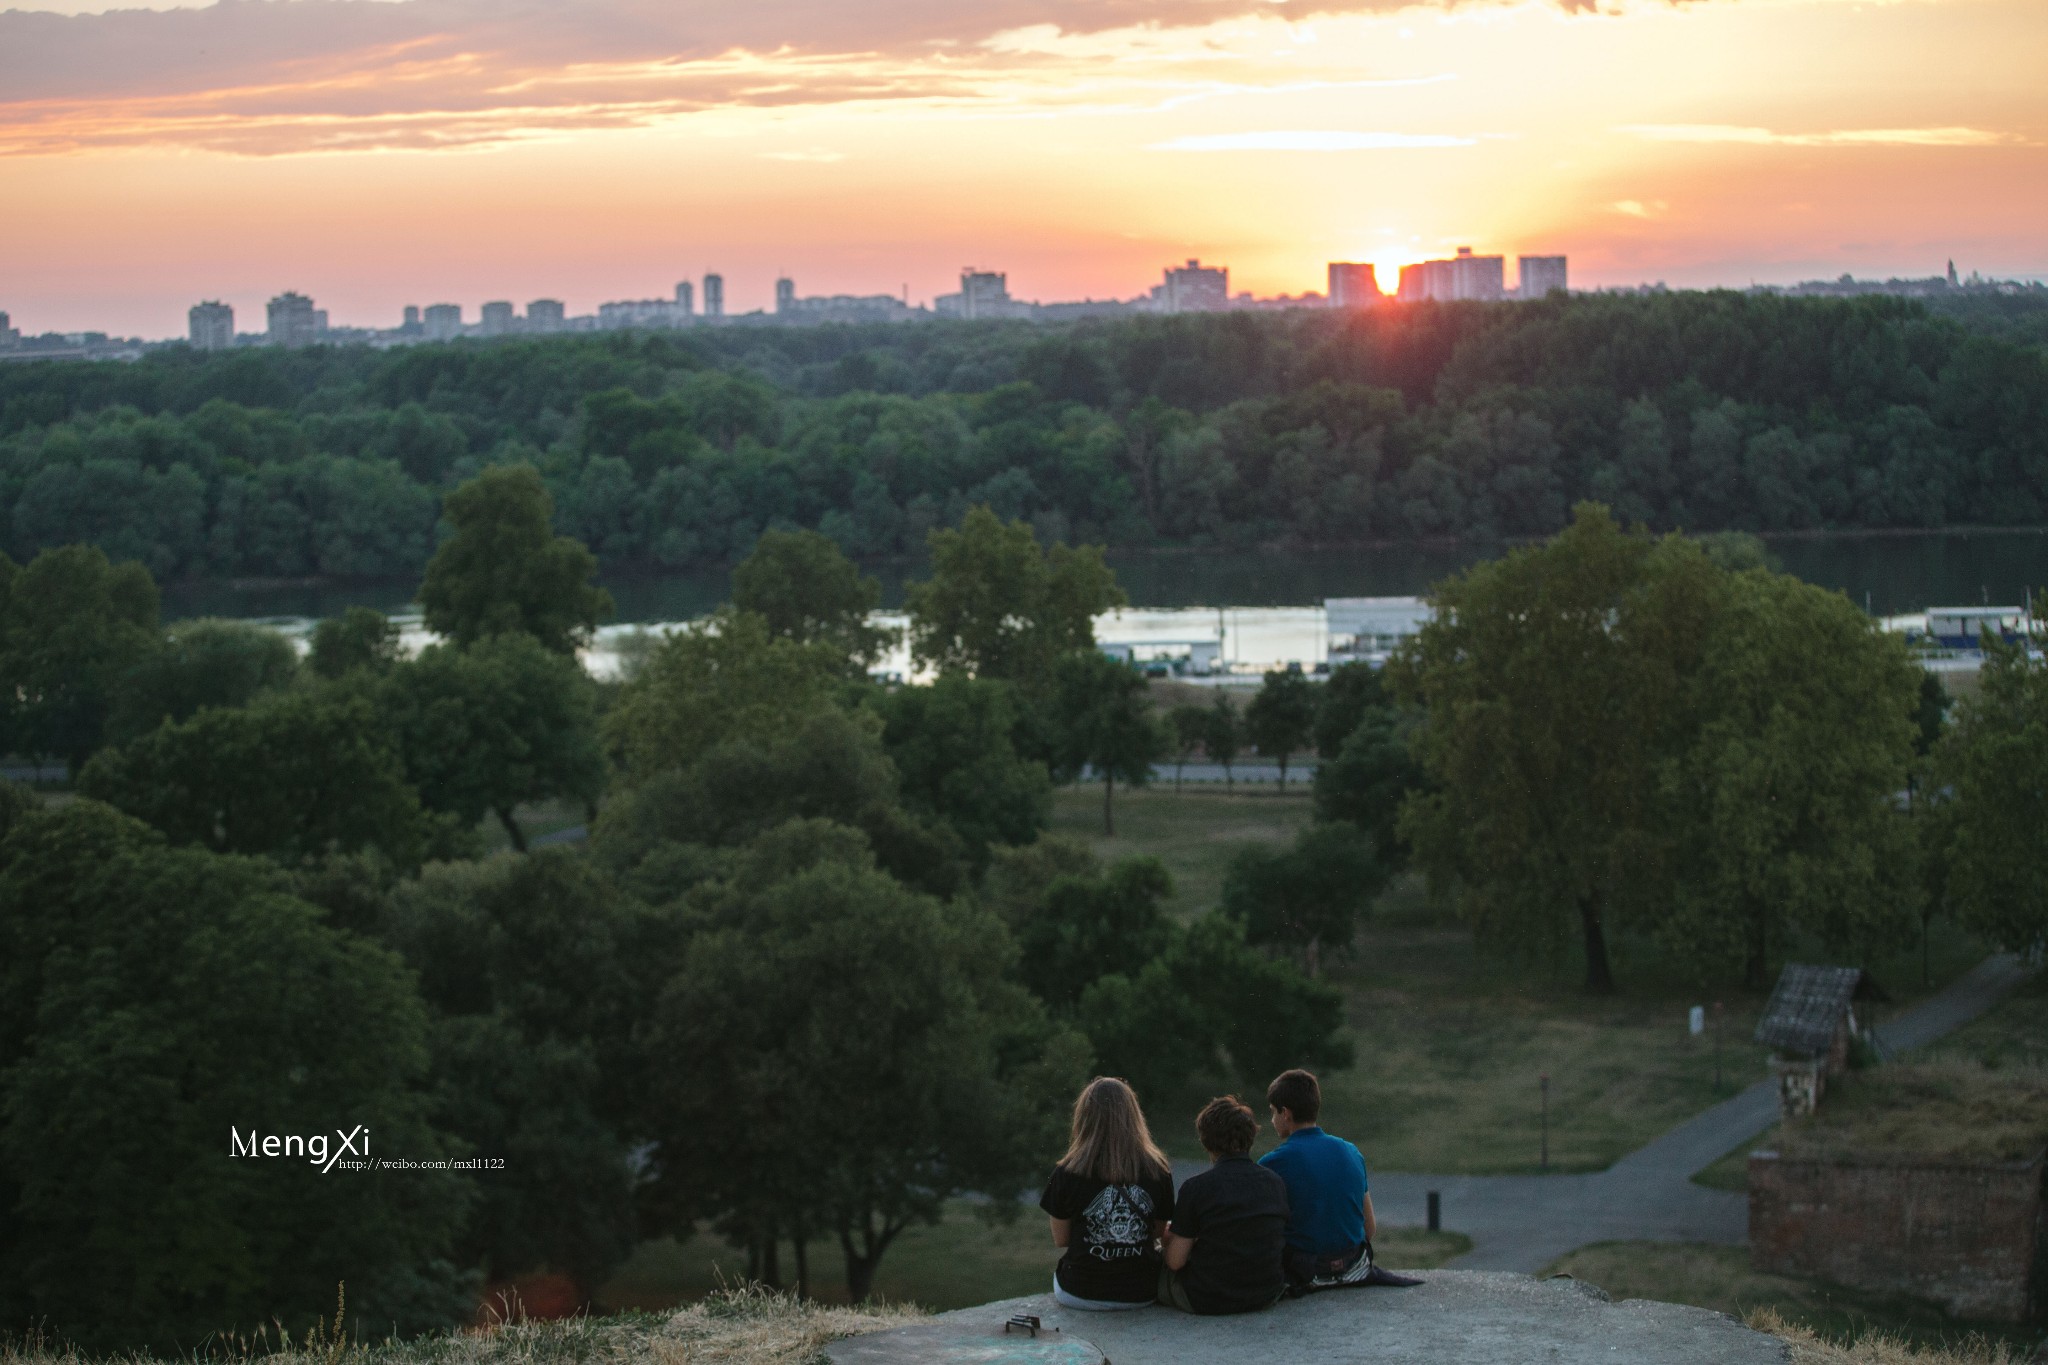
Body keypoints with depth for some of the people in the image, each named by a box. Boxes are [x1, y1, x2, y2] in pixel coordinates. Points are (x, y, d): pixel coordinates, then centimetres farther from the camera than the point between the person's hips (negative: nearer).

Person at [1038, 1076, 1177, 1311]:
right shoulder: (1158, 1170, -7)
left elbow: (1060, 1239, -2)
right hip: (1141, 1295, 1)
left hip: (1080, 1295, -1)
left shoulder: (1067, 1173, -14)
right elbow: (1159, 1232, 7)